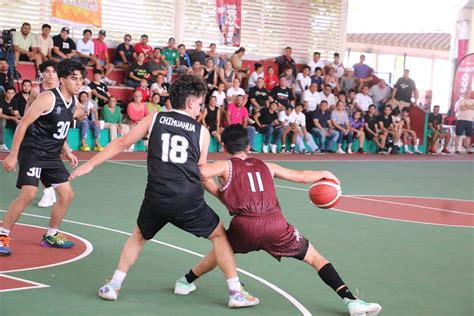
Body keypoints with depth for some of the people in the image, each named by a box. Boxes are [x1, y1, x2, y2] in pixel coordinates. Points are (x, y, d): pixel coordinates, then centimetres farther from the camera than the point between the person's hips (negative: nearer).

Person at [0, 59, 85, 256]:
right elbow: (23, 125, -15)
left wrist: (67, 152, 12)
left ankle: (50, 236, 23)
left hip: (51, 156, 8)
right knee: (28, 194, -20)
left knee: (67, 194, 7)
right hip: (33, 152, -8)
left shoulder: (74, 104, 7)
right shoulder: (48, 98, -17)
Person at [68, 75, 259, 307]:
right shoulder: (201, 131, 8)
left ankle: (113, 286, 23)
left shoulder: (154, 119, 10)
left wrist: (90, 165, 17)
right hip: (188, 200, -2)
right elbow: (201, 171, 14)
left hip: (156, 197, 2)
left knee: (138, 236, 29)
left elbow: (122, 143, 11)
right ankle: (236, 293, 15)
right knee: (219, 235, 19)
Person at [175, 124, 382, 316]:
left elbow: (202, 172, -6)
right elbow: (302, 177, 25)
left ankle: (185, 282, 42)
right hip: (275, 225, 1)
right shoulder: (266, 166, 22)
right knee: (316, 258, 12)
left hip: (245, 227, 0)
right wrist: (325, 174, 44)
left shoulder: (226, 166, 14)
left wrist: (218, 193, 10)